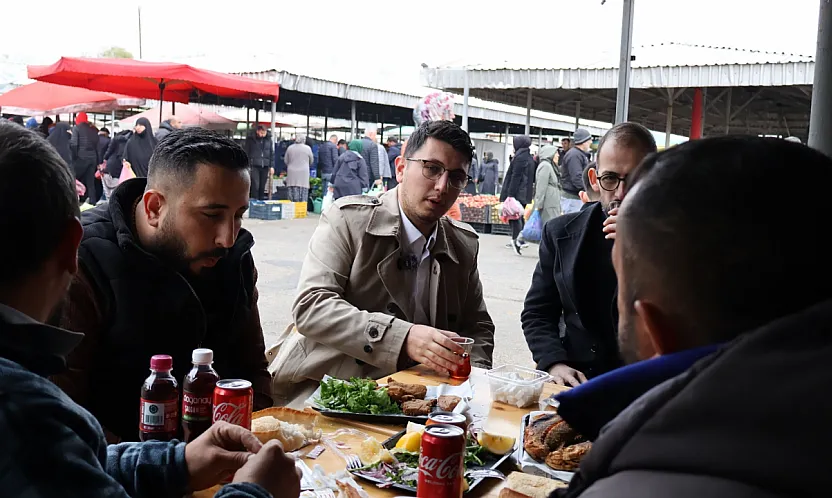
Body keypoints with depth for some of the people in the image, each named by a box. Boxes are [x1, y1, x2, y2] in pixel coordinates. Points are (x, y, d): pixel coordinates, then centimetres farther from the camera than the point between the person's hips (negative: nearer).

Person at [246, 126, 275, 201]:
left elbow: (272, 154, 12)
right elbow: (246, 153, 2)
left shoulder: (269, 140, 8)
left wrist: (272, 166, 6)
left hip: (265, 166, 3)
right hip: (254, 166, -3)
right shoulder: (250, 139, 0)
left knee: (262, 186, 6)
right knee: (255, 185, -11)